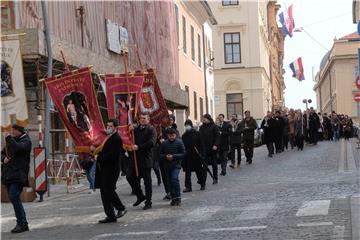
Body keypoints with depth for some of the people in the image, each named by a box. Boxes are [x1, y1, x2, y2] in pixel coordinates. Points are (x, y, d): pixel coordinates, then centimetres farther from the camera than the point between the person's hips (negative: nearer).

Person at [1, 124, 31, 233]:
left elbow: (18, 148, -22)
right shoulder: (11, 140, 21)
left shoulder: (26, 141, -3)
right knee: (14, 198, 8)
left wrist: (10, 138, -8)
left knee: (14, 197, -19)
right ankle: (22, 224, 14)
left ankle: (22, 223, -14)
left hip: (18, 175, -8)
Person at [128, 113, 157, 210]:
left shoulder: (151, 130, -4)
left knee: (147, 181, 2)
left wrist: (139, 147, -20)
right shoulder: (136, 129, 15)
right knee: (132, 178, 9)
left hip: (145, 159, -6)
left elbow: (151, 143, -17)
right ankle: (140, 196, 30)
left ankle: (148, 202, 11)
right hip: (135, 159, 6)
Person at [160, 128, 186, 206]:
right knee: (170, 182, 8)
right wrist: (165, 156, -12)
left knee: (175, 178, -21)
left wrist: (174, 156, -16)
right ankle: (173, 198, 18)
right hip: (167, 165, 4)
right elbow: (160, 155, 9)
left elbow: (183, 154, -5)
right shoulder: (164, 143, 4)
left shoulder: (179, 142, -4)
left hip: (176, 165, -4)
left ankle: (178, 197, -13)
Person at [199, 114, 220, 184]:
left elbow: (218, 136, -8)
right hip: (204, 149, 2)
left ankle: (215, 179, 18)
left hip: (213, 148, -2)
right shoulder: (201, 127, 5)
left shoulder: (214, 126, -4)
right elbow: (199, 137, 4)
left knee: (214, 164, 8)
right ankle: (203, 179, 0)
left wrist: (215, 145, -18)